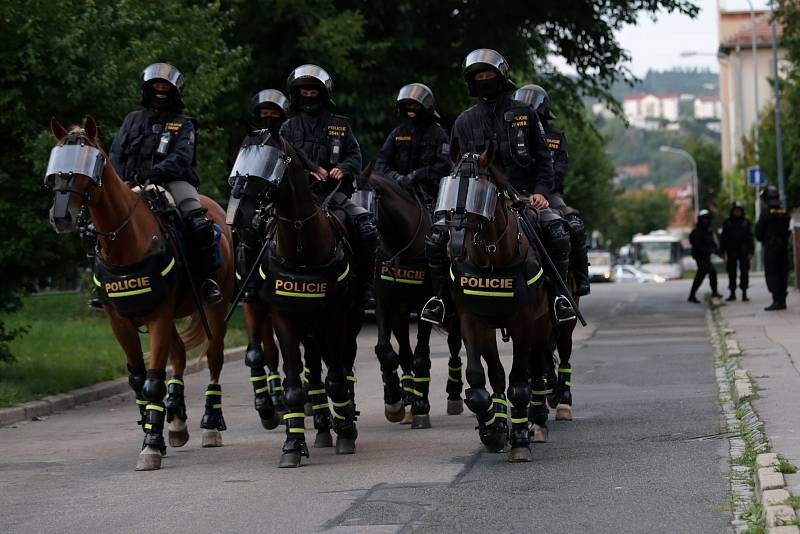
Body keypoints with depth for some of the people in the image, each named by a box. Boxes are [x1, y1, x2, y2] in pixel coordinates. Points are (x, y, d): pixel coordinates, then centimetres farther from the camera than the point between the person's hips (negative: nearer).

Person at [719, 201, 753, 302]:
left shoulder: (746, 222, 5)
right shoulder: (727, 223, 5)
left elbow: (750, 238, 5)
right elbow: (723, 238, 4)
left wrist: (750, 252, -2)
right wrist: (723, 251, -4)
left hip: (743, 252, -1)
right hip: (731, 252, 1)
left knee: (744, 272, -3)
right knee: (731, 273, 4)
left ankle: (744, 293, -1)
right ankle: (732, 293, 12)